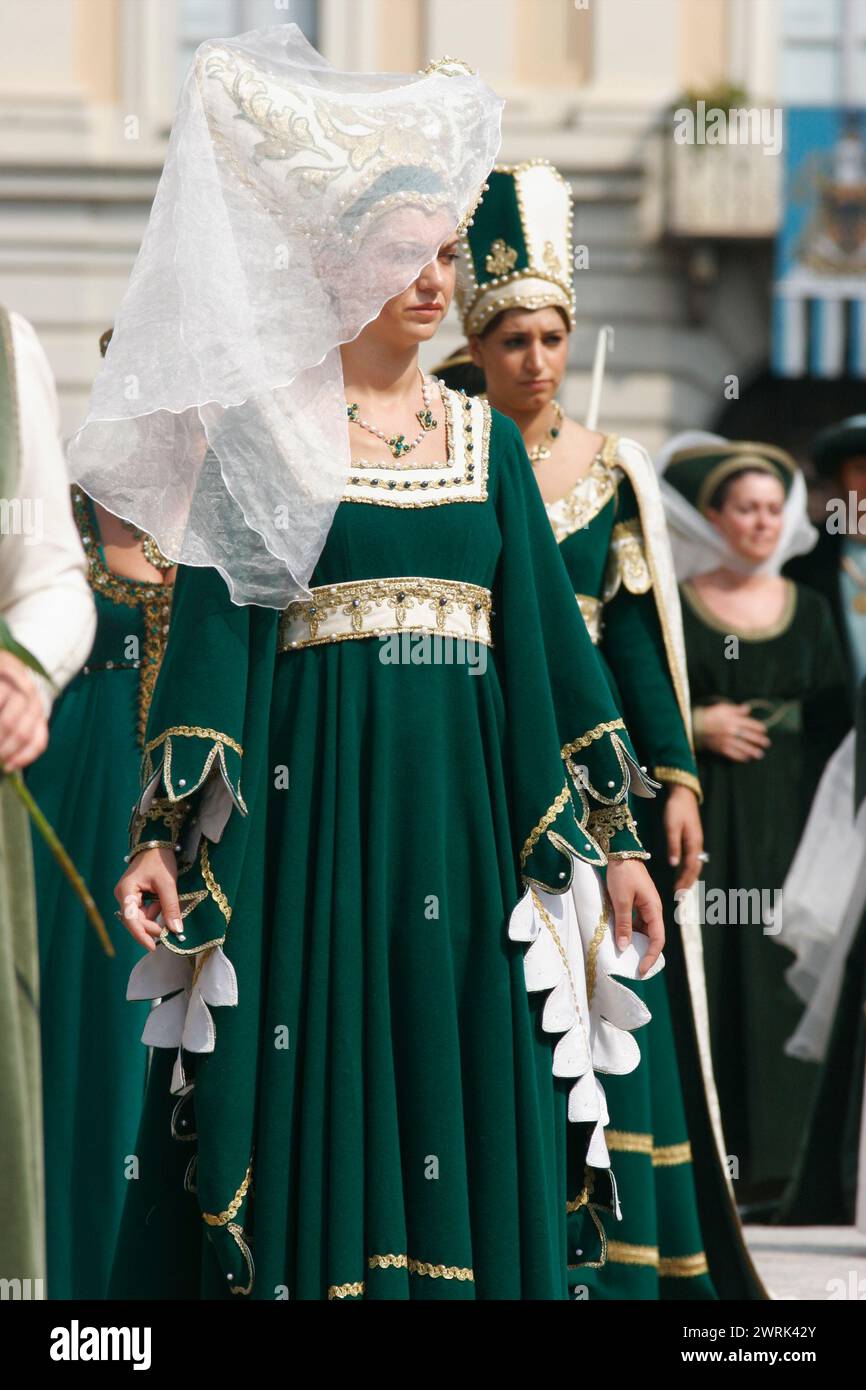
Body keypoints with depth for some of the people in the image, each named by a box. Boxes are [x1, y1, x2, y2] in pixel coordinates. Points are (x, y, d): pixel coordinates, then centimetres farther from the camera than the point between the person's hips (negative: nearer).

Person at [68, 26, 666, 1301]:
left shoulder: (483, 438, 13)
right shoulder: (263, 428, 2)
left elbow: (548, 637, 11)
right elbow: (214, 629, -4)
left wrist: (610, 838, 6)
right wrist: (165, 840, -13)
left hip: (466, 815, 4)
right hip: (311, 804, -4)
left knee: (465, 1115, 3)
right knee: (310, 1118, -4)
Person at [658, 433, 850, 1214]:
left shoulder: (808, 610, 12)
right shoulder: (673, 607, 3)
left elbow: (833, 728, 10)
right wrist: (694, 724, -13)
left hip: (785, 822, 3)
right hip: (702, 819, -3)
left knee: (783, 981, -2)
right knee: (706, 981, -8)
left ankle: (778, 1168, 2)